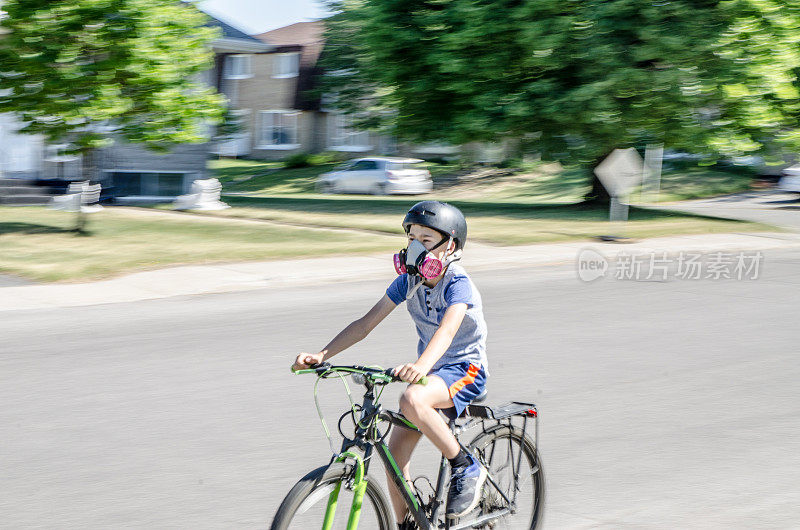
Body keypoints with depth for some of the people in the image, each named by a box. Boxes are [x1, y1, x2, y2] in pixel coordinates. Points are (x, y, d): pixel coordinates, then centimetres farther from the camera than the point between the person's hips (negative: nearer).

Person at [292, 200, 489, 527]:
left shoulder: (458, 285, -20)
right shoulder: (407, 281, -1)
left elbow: (447, 329, -38)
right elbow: (366, 323, -4)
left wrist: (421, 366, -58)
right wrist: (320, 355, -17)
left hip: (465, 369, -7)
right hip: (428, 369, 7)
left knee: (412, 400, -37)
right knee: (395, 456, -3)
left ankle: (466, 467, -18)